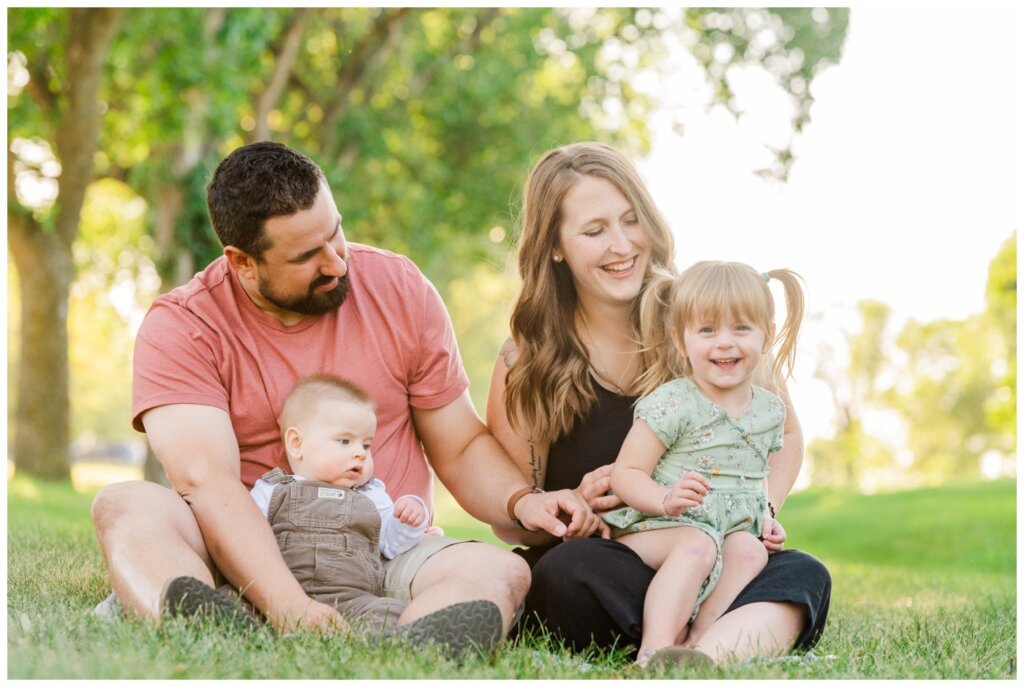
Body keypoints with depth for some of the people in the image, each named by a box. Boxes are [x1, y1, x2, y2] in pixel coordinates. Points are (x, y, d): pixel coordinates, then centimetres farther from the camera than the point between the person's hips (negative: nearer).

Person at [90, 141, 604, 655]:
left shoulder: (398, 289, 3)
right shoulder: (181, 328, -7)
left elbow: (460, 448, 11)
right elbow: (206, 481, -22)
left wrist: (520, 501, -12)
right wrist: (286, 603, -38)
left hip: (387, 555, 2)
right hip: (249, 562, -1)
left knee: (501, 572, -29)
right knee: (123, 505, -28)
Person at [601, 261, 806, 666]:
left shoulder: (770, 410, 10)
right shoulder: (671, 403, -9)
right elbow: (625, 473, -11)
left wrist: (763, 511, 9)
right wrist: (666, 499, -31)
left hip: (734, 529, 6)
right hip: (655, 526, -5)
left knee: (751, 551, -25)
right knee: (697, 546, -34)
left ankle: (694, 640, -34)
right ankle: (654, 651, -47)